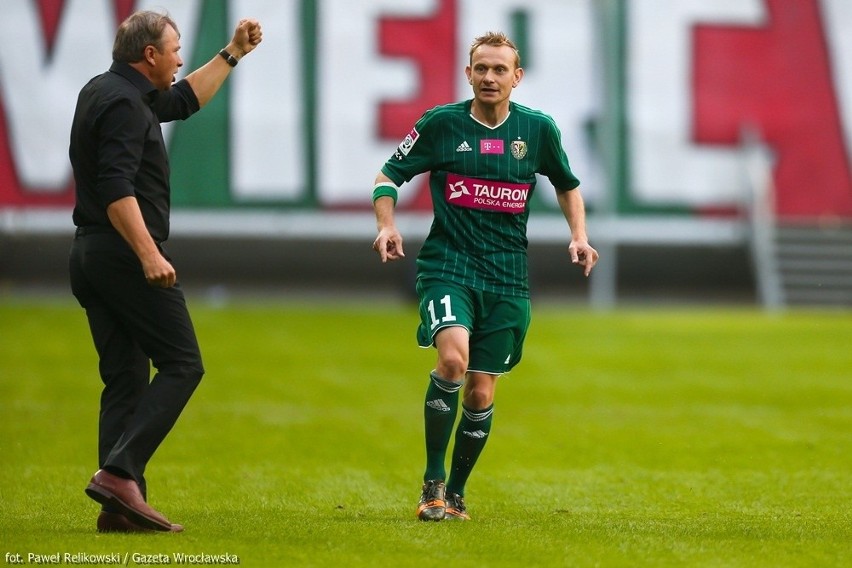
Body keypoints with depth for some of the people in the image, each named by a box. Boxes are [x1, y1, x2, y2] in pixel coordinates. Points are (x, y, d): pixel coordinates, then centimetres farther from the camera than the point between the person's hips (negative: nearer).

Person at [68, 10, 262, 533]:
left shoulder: (109, 92, 18)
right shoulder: (123, 104, -13)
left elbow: (184, 100, 35)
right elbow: (116, 189, -24)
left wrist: (233, 54, 37)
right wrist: (149, 254, -30)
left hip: (91, 255, 10)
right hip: (124, 254, -10)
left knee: (125, 379, 7)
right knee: (181, 365, -7)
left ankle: (120, 506, 2)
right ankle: (119, 471, -18)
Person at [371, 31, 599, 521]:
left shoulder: (538, 129, 4)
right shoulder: (442, 123, -2)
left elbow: (568, 185, 21)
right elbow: (389, 176, 7)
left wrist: (579, 236, 6)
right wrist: (387, 225, -10)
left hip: (507, 278, 3)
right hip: (448, 265, -3)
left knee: (481, 393, 3)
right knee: (453, 357, -27)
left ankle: (455, 494, 23)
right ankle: (432, 482, -14)